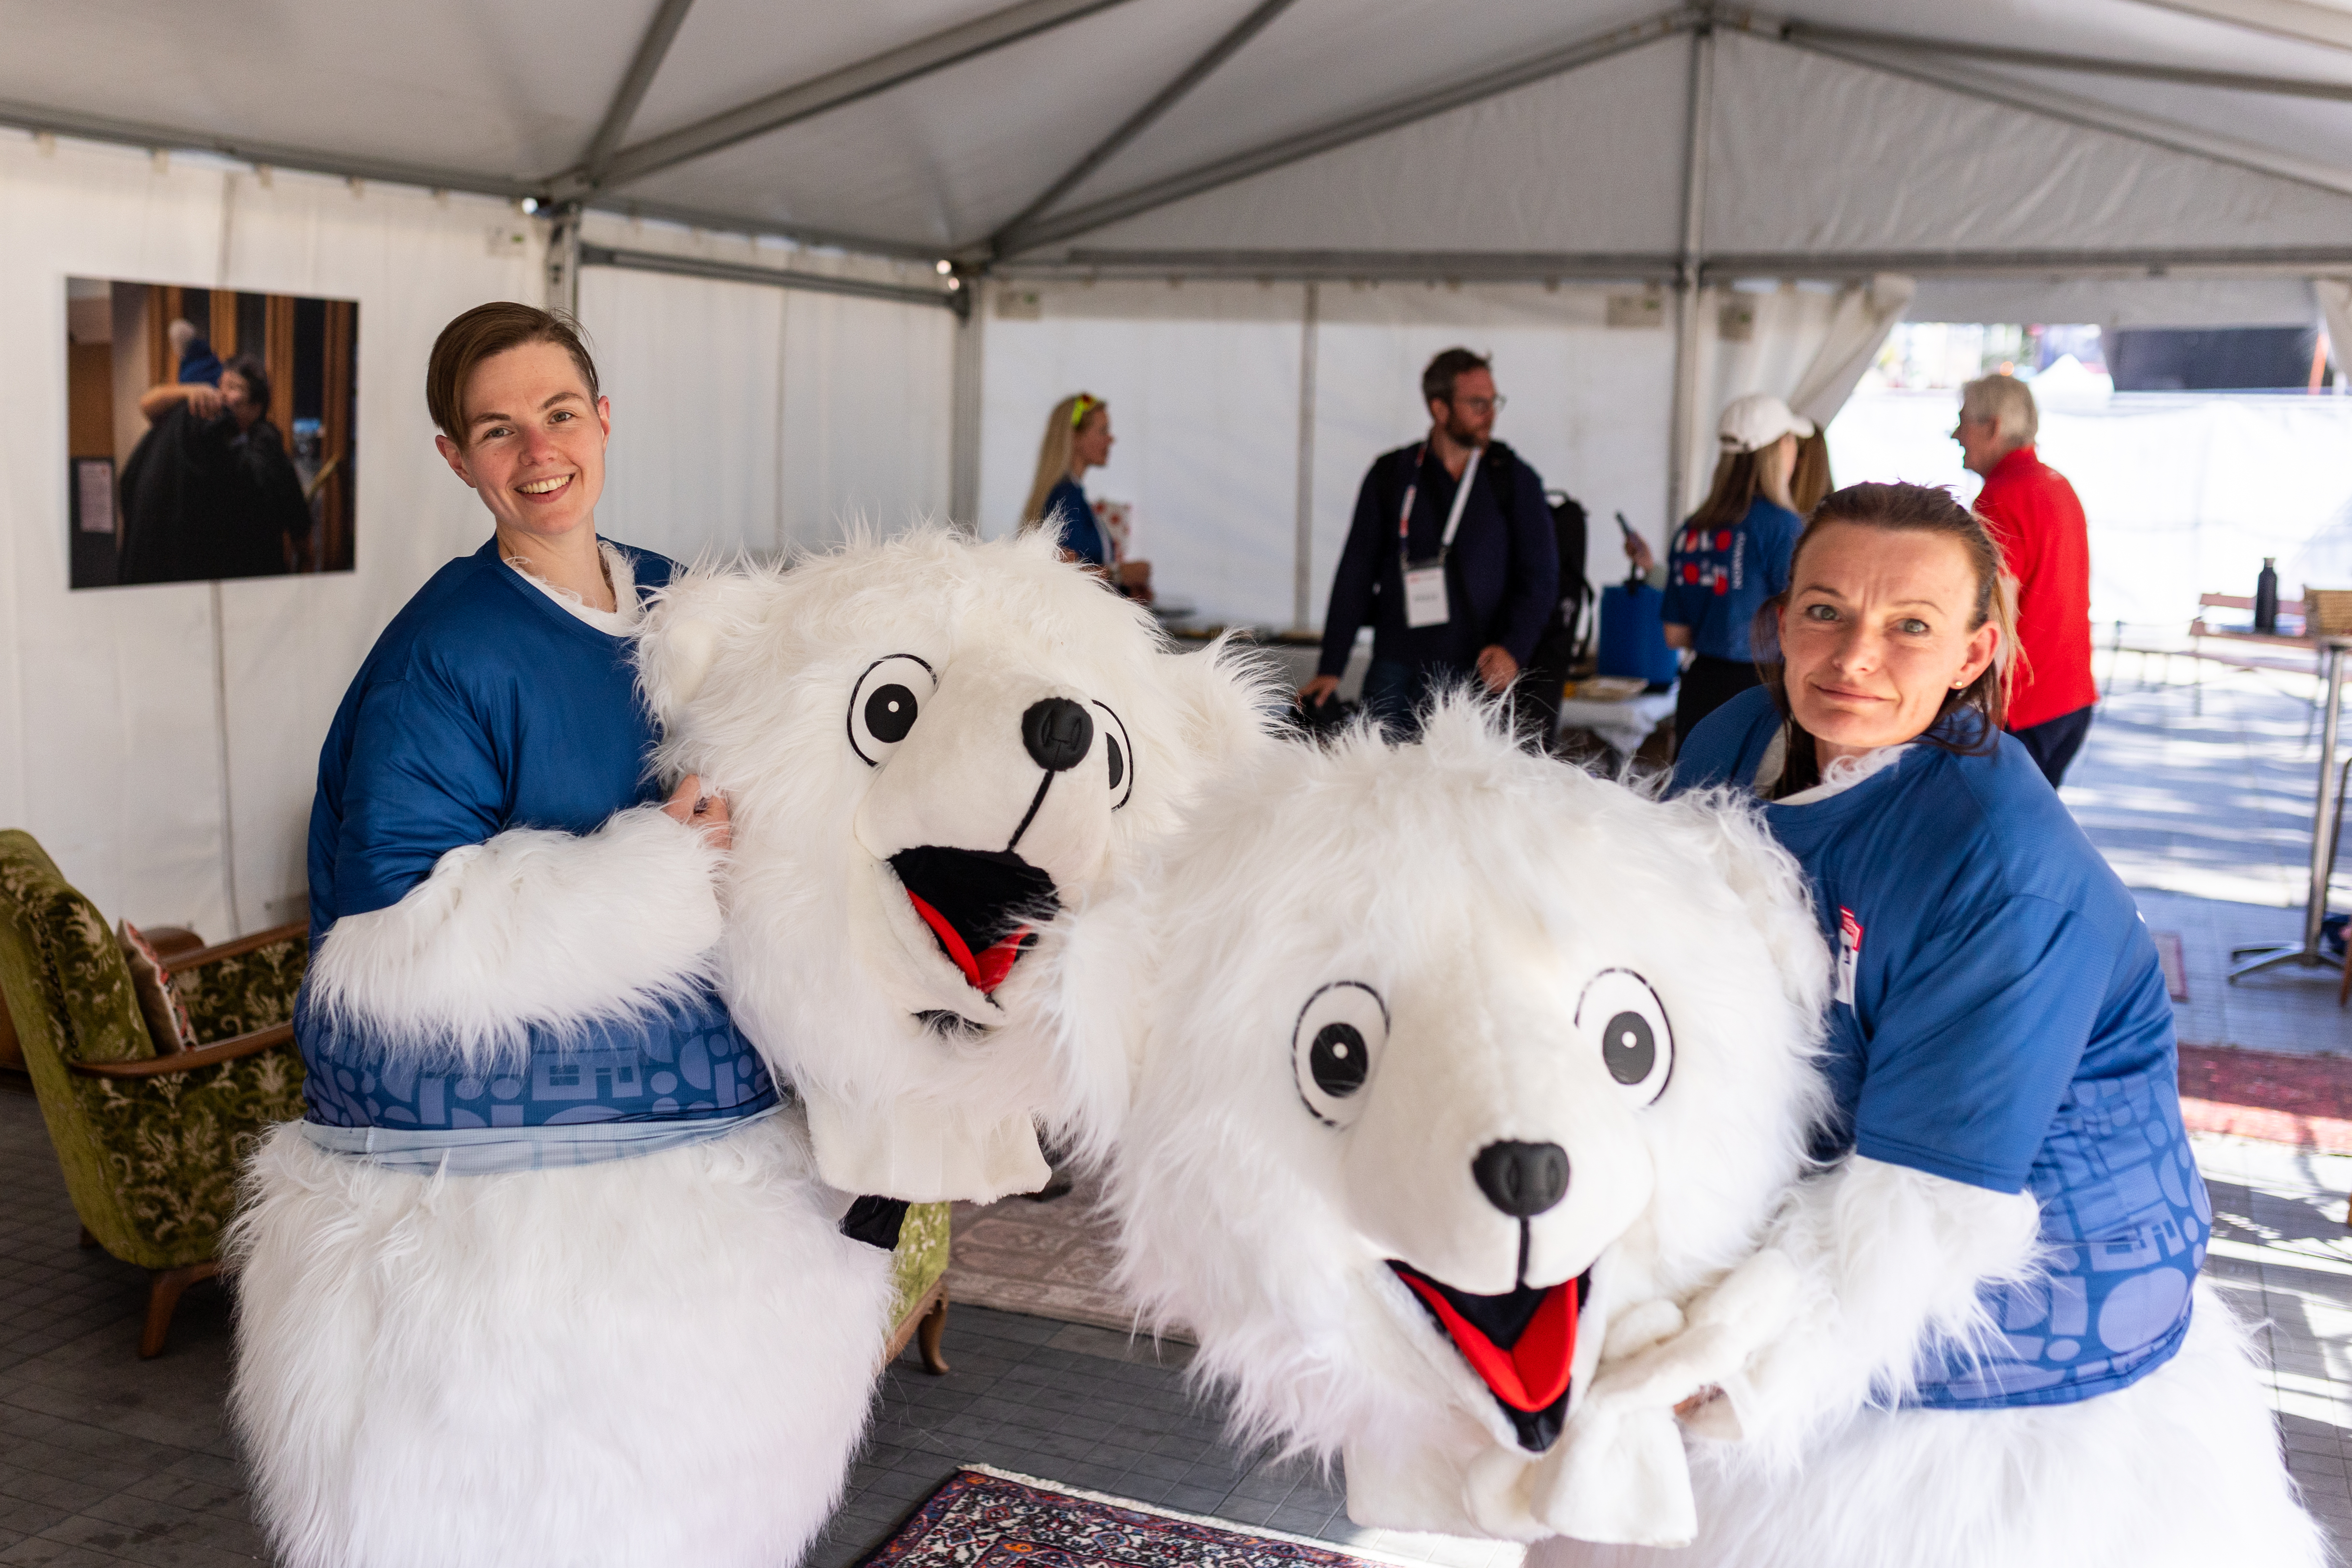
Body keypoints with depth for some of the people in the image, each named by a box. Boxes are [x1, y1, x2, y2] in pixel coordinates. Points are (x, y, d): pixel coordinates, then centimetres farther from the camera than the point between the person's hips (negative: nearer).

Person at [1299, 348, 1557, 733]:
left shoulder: (1514, 479, 5)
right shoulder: (1391, 475, 6)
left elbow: (1541, 578, 3)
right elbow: (1355, 574, 7)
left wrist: (1513, 648, -14)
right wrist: (1330, 668, 3)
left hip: (1477, 677, -1)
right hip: (1396, 674, 1)